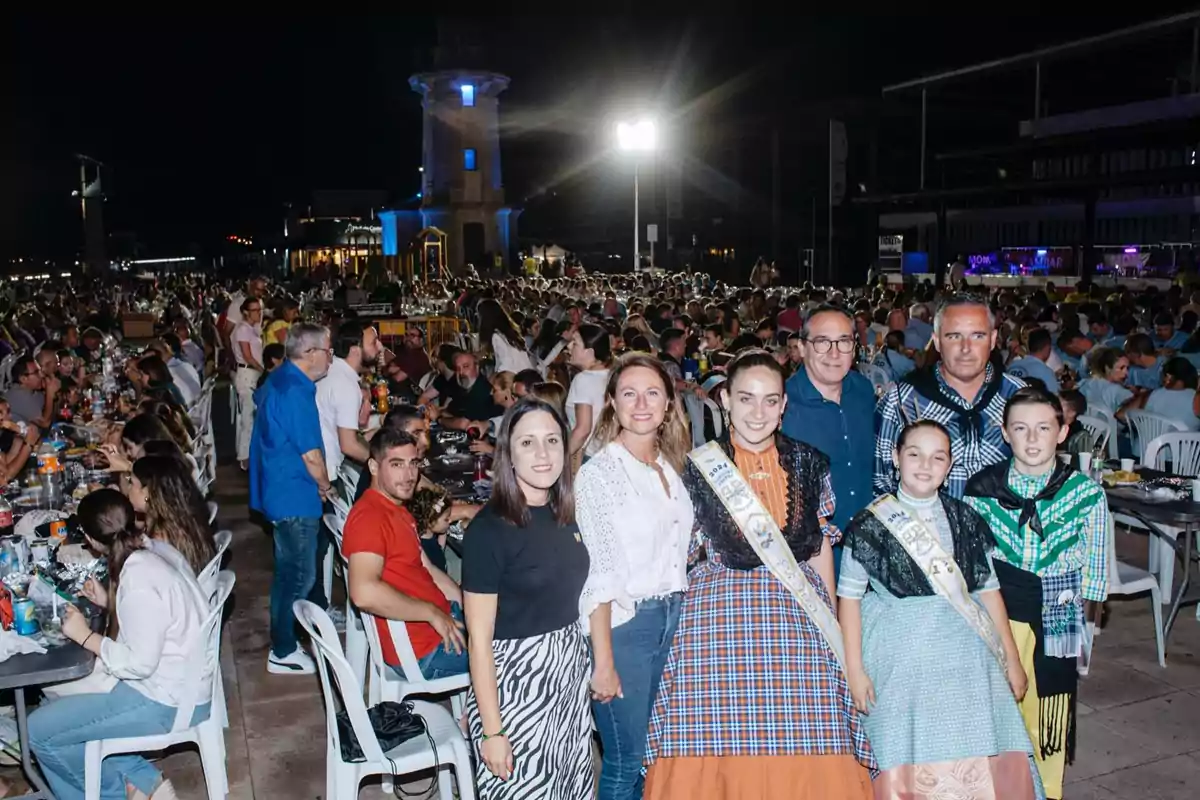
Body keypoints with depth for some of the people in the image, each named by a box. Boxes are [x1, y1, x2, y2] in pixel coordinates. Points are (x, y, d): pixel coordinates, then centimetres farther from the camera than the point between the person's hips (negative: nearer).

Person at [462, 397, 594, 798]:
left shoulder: (567, 514, 1)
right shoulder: (489, 529, -19)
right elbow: (479, 637, -17)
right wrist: (491, 731, -16)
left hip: (571, 670, 7)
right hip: (514, 679, -6)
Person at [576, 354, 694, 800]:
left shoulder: (672, 466, 7)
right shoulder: (598, 472, -13)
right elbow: (598, 575, -16)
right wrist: (603, 661, -16)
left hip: (673, 617, 6)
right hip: (623, 624, -6)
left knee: (653, 750, 17)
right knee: (624, 760, 5)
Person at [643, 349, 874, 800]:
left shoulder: (808, 464, 6)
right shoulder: (698, 468, 0)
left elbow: (821, 547, 13)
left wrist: (832, 622, 13)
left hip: (799, 620, 2)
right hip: (718, 617, -2)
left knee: (805, 757, 0)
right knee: (717, 755, -2)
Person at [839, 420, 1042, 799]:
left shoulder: (965, 520, 6)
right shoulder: (870, 525, -4)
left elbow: (988, 590, 11)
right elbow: (849, 597, -3)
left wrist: (1012, 660, 11)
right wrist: (855, 669, -6)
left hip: (964, 655, 3)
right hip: (899, 657, -3)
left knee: (980, 762, 1)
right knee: (907, 764, 1)